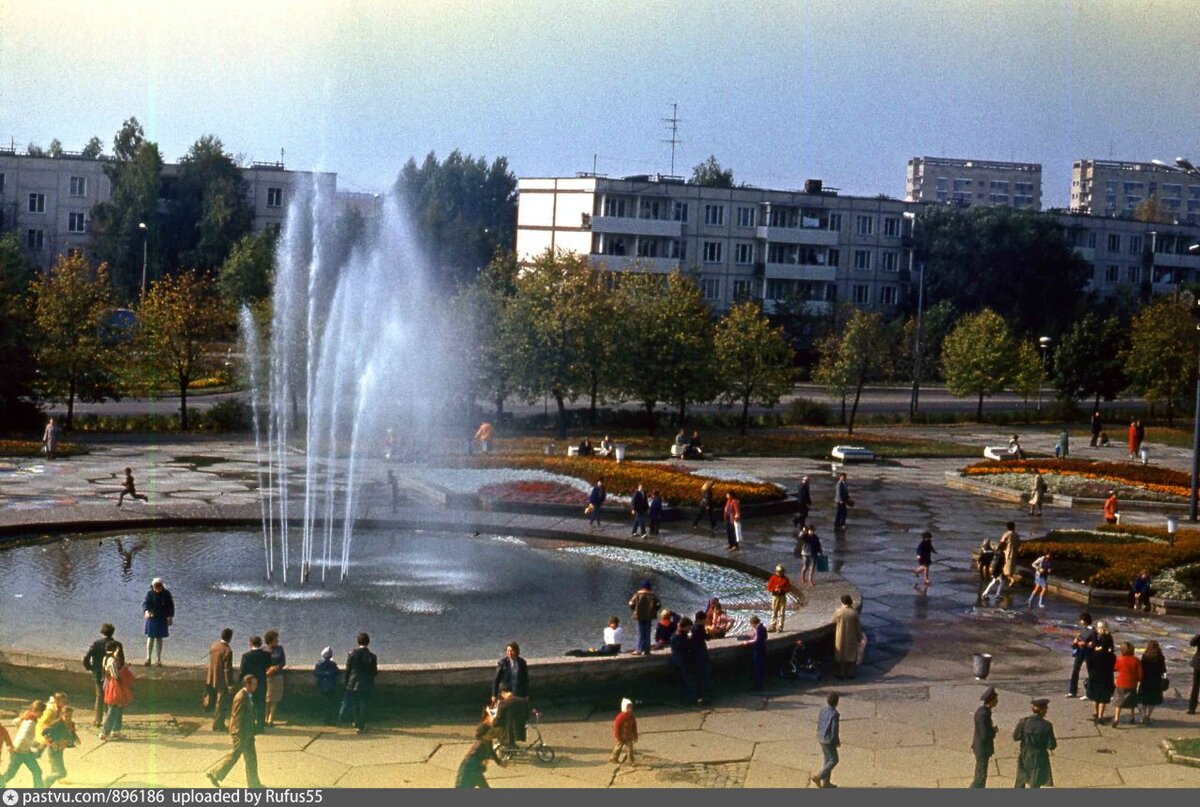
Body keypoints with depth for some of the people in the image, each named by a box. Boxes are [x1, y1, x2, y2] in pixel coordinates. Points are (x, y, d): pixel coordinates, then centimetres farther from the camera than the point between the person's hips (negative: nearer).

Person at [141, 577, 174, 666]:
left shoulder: (166, 594, -3)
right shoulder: (150, 593, -7)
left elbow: (171, 605, 4)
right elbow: (145, 603, -15)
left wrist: (170, 617, 0)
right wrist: (146, 611, -35)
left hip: (162, 619, 1)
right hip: (152, 618, -1)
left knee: (159, 638, 7)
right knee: (150, 638, 1)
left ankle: (158, 659, 14)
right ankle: (148, 658, 6)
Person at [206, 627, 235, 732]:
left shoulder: (213, 645, -2)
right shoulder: (227, 651, -24)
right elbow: (228, 669, -21)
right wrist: (230, 685, -16)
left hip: (212, 679, 7)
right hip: (222, 680, -7)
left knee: (217, 703, 23)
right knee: (222, 704, 4)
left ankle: (216, 723, 32)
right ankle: (218, 725, 10)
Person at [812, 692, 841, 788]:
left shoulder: (822, 711, 1)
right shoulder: (835, 715, -23)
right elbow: (834, 730, -21)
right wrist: (838, 742, -7)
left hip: (821, 739, 8)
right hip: (829, 741, -8)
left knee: (827, 759, 17)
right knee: (833, 760, 6)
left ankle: (826, 782, 22)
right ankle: (818, 776, -2)